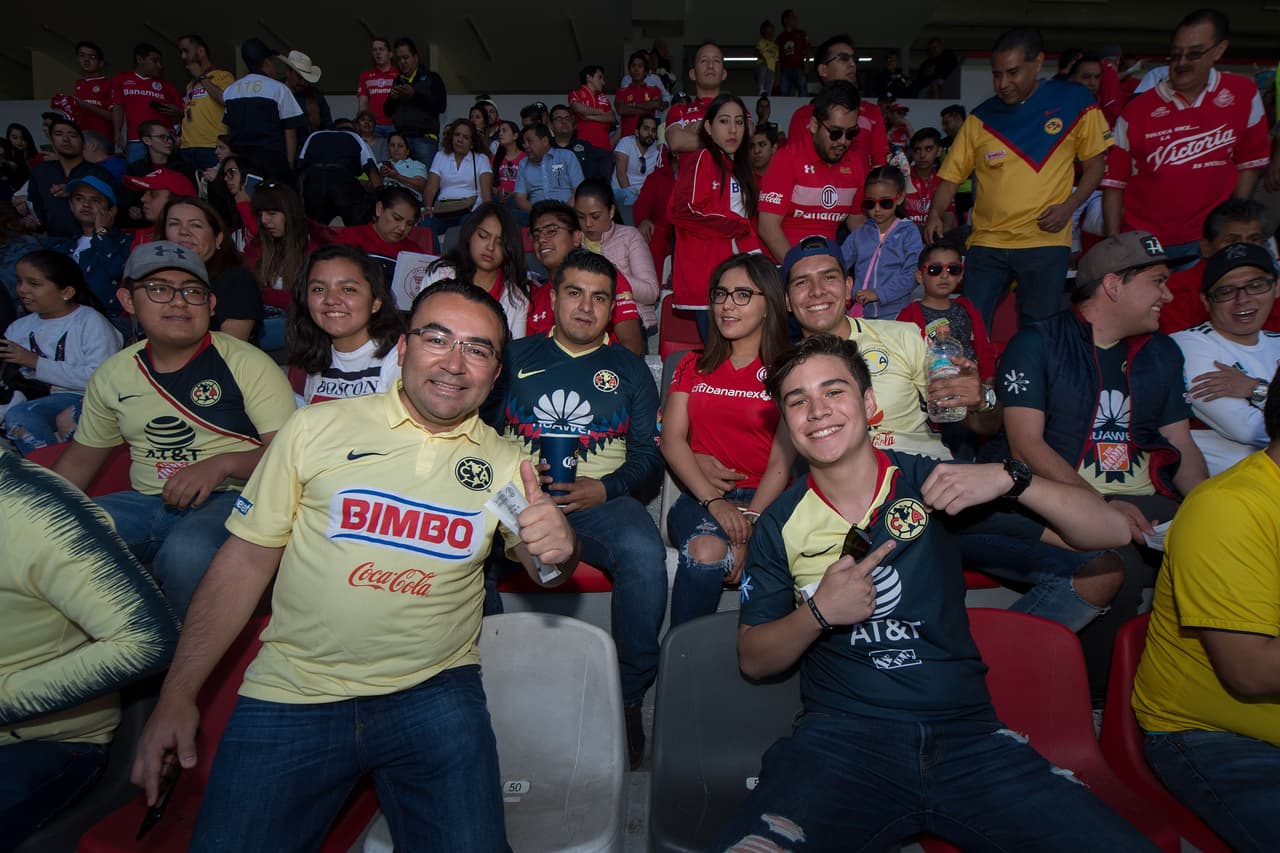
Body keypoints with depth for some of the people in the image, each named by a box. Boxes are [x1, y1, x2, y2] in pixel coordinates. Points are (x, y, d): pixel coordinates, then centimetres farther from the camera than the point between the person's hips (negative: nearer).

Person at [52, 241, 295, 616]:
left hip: (229, 500, -5)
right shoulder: (112, 375, 11)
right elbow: (80, 460, 22)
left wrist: (223, 464, -25)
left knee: (187, 552, -36)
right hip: (146, 502, 5)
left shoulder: (247, 363, -5)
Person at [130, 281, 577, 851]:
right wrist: (177, 694, 0)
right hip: (291, 695, 0)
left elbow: (545, 572, 4)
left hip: (434, 693, 1)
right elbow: (245, 562, 3)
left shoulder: (503, 464, 4)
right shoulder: (316, 428, -1)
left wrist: (560, 549, -21)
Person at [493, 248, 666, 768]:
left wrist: (605, 488, -10)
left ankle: (628, 698, -13)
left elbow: (650, 454, 10)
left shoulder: (629, 369, 18)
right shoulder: (518, 357, 20)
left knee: (643, 552, -33)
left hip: (598, 498, 0)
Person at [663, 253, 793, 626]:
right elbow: (672, 439, 5)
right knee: (705, 549, -33)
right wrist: (715, 501, -12)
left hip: (764, 499, -2)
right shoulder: (693, 366, 17)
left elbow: (782, 461, -3)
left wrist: (750, 523, -19)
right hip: (700, 496, 2)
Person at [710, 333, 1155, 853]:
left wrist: (1008, 479, -12)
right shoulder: (780, 524, 5)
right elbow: (753, 661, 8)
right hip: (843, 735, -2)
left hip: (968, 735, 2)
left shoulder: (934, 484, 4)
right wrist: (818, 611, -10)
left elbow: (1111, 532, 5)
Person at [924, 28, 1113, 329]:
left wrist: (1068, 206, -10)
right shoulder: (980, 118, 5)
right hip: (987, 243, 2)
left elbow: (1094, 164, 6)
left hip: (1046, 241, -1)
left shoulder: (1074, 101, 2)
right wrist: (935, 214, -12)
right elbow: (952, 174, 7)